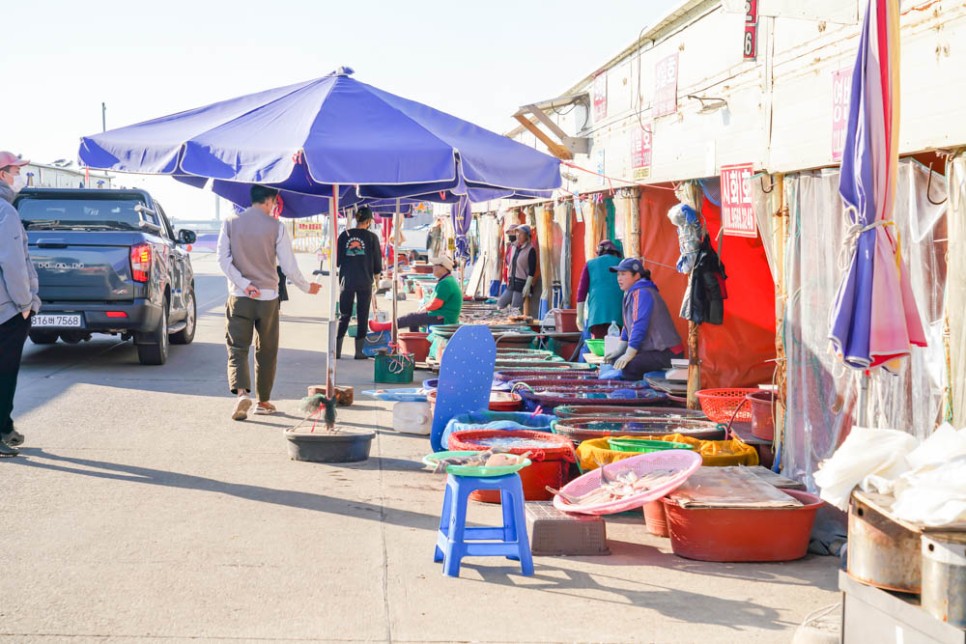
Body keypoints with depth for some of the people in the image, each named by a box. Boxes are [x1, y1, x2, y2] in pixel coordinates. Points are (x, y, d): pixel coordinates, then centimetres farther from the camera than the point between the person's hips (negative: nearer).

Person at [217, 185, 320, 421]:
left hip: (239, 297, 1)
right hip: (268, 297, -1)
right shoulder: (276, 227, -5)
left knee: (237, 348, 0)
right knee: (266, 351, 13)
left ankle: (241, 392, -23)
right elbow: (288, 267, -4)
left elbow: (223, 259, -5)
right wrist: (307, 287, 11)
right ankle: (263, 401, 21)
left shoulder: (230, 223, 3)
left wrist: (244, 284, -8)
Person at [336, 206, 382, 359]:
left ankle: (337, 350, 7)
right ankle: (359, 351, 4)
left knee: (344, 316, 11)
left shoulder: (345, 235, 0)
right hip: (365, 283, -2)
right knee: (362, 317, 6)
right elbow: (377, 261, -1)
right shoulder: (372, 237, -4)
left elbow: (336, 260, 4)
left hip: (347, 281, 2)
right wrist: (376, 276, 17)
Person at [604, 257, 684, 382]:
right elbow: (628, 327, 21)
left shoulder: (642, 293, -15)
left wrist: (629, 355, -23)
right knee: (615, 360, 5)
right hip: (650, 348, 10)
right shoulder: (631, 293, 16)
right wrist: (619, 350, 12)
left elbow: (639, 327, -22)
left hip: (666, 353, -10)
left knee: (629, 365, -29)